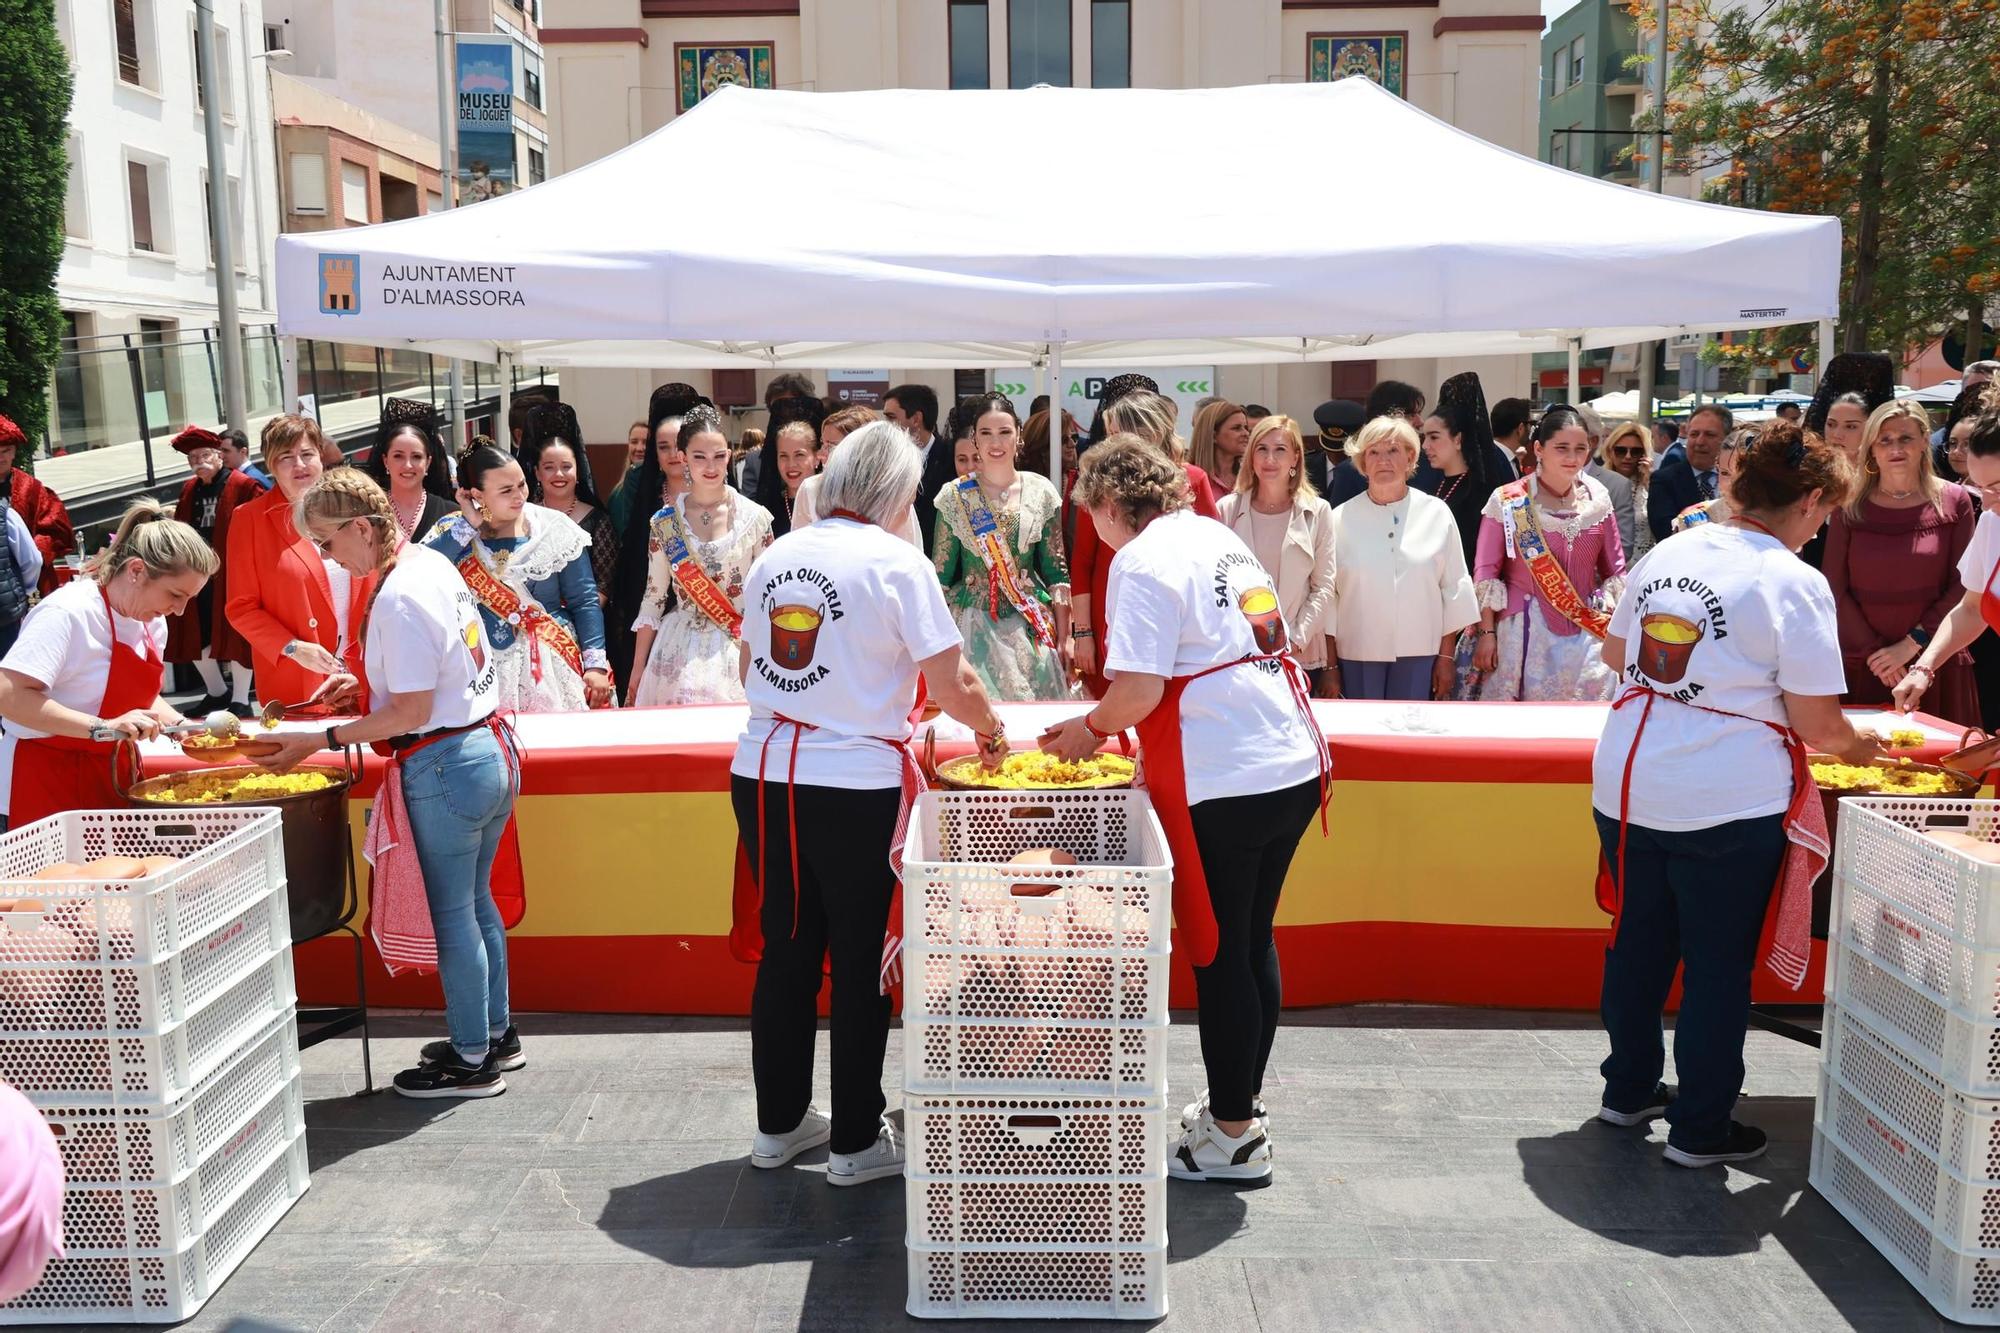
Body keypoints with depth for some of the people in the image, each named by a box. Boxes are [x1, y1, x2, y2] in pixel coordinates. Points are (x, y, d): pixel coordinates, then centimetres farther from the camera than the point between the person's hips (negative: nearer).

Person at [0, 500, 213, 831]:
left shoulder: (152, 621, 5)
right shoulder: (68, 613, -20)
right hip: (51, 781, -7)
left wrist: (181, 725, 0)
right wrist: (102, 727, -34)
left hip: (115, 774, 7)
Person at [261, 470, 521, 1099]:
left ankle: (472, 1059, 17)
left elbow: (412, 712, -21)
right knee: (476, 901, 20)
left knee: (452, 913, 4)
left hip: (444, 766, -10)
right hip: (491, 749, 10)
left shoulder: (398, 599, -21)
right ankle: (496, 1034, 33)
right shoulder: (432, 563, 7)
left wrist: (323, 740, -15)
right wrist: (368, 685, 13)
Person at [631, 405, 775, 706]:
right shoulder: (665, 520, 1)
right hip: (679, 653, 1)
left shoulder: (755, 517, -2)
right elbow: (654, 597, 6)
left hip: (739, 649, -1)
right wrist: (637, 672, 6)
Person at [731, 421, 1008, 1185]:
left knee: (785, 950, 17)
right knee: (859, 961, 7)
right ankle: (856, 1142, 18)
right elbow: (954, 685, -9)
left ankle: (780, 1123, 30)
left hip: (762, 777, 6)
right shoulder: (896, 563, -8)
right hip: (856, 787, -5)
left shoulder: (776, 558, 9)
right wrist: (990, 731, 9)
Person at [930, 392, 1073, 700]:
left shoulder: (1041, 491, 2)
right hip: (973, 625, -1)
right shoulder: (954, 496, 0)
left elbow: (1056, 571, 4)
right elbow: (941, 574, 3)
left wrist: (1064, 640, -1)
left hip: (1031, 626, 1)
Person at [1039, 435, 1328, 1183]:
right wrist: (1104, 723, 21)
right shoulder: (1219, 538, 16)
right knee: (1253, 941, 19)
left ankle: (1234, 1138, 16)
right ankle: (1241, 1104, 33)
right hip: (1293, 766, 9)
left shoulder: (1142, 562, -10)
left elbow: (1138, 692, -18)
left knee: (1219, 954, 4)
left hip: (1225, 784, -9)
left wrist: (1089, 729, 2)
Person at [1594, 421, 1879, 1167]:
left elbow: (1616, 653, 17)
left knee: (1638, 944, 19)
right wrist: (1857, 746, 9)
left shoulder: (1667, 554, 5)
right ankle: (1699, 1128, 21)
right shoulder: (1794, 583, -13)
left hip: (1628, 783, 6)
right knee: (1718, 965, 9)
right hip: (1727, 805, -6)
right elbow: (1817, 722, -12)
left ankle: (1628, 1090, 34)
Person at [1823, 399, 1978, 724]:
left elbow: (1963, 586, -2)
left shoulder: (1954, 501, 2)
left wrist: (1913, 643, -10)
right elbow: (1834, 590, -1)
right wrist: (1875, 651, -9)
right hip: (1860, 666, 0)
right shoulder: (1850, 507, 2)